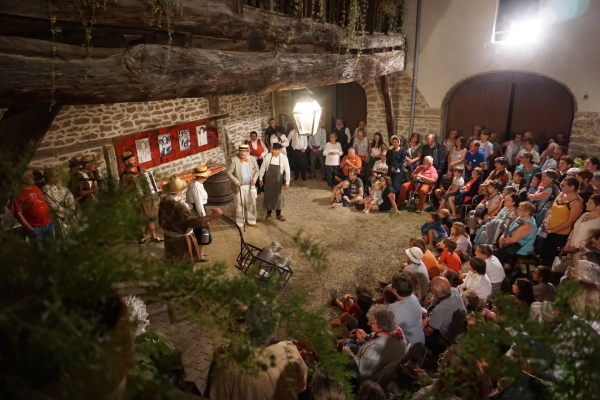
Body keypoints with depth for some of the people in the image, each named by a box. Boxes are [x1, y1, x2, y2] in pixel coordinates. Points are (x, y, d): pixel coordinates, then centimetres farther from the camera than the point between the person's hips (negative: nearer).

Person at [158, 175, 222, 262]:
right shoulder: (178, 205, -31)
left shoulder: (163, 201, -5)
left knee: (175, 262, 23)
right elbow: (193, 221, -37)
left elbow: (161, 220, 8)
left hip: (169, 237, 8)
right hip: (181, 239, -7)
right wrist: (213, 216, -38)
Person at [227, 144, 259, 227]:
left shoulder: (252, 159, -3)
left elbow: (256, 171, 8)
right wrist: (236, 182, -21)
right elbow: (229, 173, -11)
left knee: (251, 204, 14)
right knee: (239, 205, 10)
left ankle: (251, 221, 32)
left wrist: (254, 179, -10)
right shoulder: (234, 160, -13)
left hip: (250, 186, 3)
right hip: (239, 187, -3)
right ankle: (240, 223, 26)